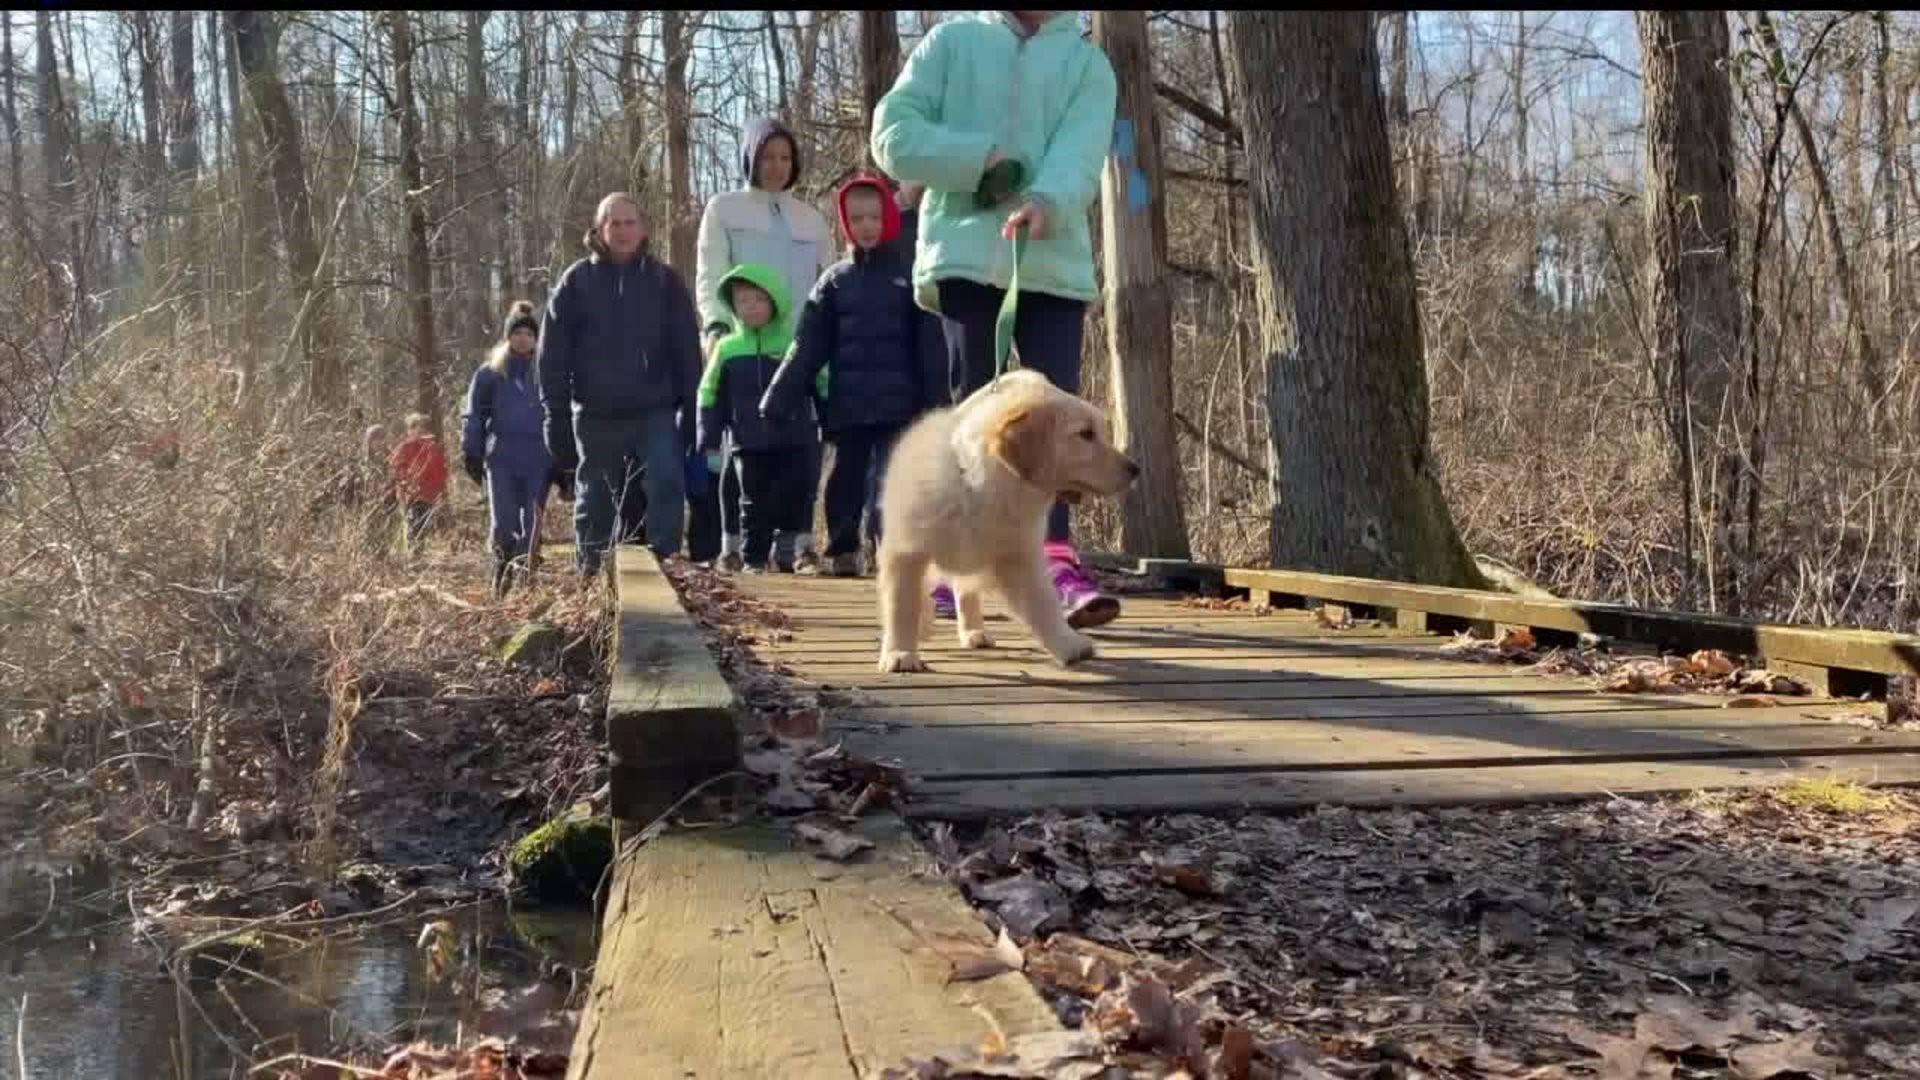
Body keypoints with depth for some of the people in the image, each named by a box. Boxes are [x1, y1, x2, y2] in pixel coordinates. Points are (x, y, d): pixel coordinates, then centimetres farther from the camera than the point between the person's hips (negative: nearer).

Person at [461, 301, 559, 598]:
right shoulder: (490, 373, 8)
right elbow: (473, 414, 9)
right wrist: (471, 452, 1)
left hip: (539, 461, 1)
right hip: (501, 459, -1)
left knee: (532, 524, 2)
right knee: (503, 523, -8)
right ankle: (503, 572, 13)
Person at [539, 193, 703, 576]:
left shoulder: (664, 280, 5)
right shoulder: (576, 281, 3)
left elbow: (686, 349, 5)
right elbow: (554, 353, 3)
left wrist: (691, 407, -1)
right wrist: (556, 412, -3)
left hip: (655, 409, 0)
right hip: (596, 414, 1)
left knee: (666, 482, -18)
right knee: (595, 497, 8)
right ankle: (590, 571, 18)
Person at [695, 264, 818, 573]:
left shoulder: (797, 344, 1)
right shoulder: (727, 349, 5)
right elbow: (710, 397, 10)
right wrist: (709, 440, 5)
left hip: (794, 443, -1)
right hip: (749, 446, 1)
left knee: (793, 498, -1)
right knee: (754, 504, 6)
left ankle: (785, 552, 17)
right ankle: (753, 559, 14)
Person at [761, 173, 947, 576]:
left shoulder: (909, 275, 3)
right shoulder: (834, 280, 8)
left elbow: (931, 347, 1)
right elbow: (807, 349, 5)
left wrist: (936, 405, -5)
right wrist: (775, 403, -3)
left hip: (898, 405, -2)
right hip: (847, 406, 3)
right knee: (846, 479, 10)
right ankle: (842, 550, 21)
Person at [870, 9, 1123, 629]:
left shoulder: (1088, 64, 11)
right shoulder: (952, 41, 12)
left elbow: (1081, 152, -7)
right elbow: (893, 133, 3)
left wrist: (1045, 201, -28)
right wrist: (980, 158, -9)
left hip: (1055, 264, 1)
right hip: (966, 256, -1)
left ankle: (1054, 564, -12)